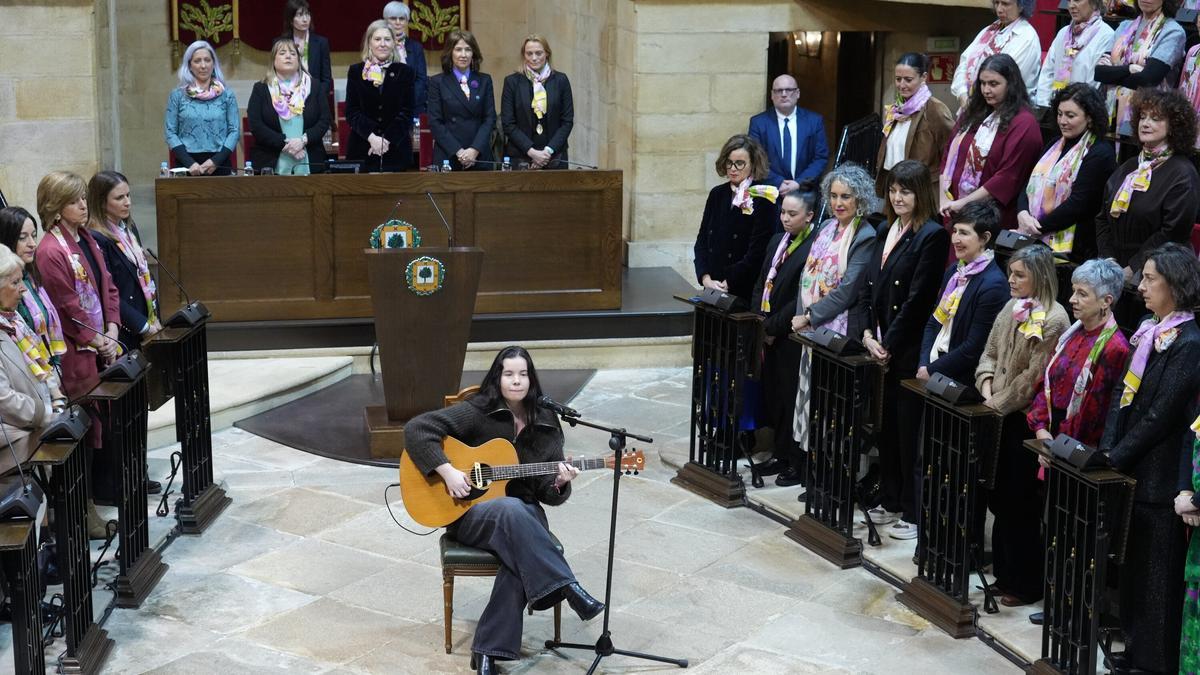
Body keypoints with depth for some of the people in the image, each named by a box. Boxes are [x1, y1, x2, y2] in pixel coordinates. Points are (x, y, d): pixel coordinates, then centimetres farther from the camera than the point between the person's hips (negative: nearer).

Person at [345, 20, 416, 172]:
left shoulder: (404, 71, 6)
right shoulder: (356, 71, 7)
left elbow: (406, 112, 1)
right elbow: (351, 112, 2)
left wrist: (386, 140, -11)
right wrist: (371, 137, -13)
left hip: (396, 150, 0)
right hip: (362, 151, 0)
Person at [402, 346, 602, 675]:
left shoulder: (546, 425, 6)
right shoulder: (477, 412, -6)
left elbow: (547, 493, 7)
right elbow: (416, 428, -13)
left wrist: (559, 483, -17)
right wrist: (447, 471, -21)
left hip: (524, 512, 3)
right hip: (470, 513, -3)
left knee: (521, 553, -33)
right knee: (512, 510, -39)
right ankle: (567, 587, -36)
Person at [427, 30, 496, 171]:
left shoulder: (485, 81, 11)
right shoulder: (437, 82, 4)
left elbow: (490, 118, 5)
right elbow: (435, 122, -2)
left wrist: (475, 150, -9)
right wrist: (458, 151, -11)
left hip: (480, 157, 2)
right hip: (447, 157, -2)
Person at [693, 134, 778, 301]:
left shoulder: (763, 200, -7)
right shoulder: (717, 194, 9)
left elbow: (757, 251, -11)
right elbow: (702, 240, 9)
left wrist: (728, 283, -12)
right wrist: (705, 278, -5)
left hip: (744, 290, -5)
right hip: (713, 287, 5)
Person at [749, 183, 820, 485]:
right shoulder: (777, 241, 11)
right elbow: (761, 285, 15)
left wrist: (772, 327, -13)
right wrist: (758, 321, 3)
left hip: (792, 337, -8)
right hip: (768, 334, 8)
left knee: (792, 399, 0)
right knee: (773, 395, 13)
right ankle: (781, 455, 26)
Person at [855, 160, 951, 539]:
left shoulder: (933, 236, -12)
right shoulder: (886, 232, 13)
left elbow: (918, 299, -16)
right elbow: (868, 287, 11)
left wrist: (889, 344, -13)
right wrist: (867, 333, -2)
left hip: (909, 349, -7)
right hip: (881, 347, 7)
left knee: (909, 430, -1)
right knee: (886, 426, 14)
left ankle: (914, 512, 9)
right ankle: (890, 501, 27)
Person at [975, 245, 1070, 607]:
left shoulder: (1052, 320, -16)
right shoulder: (1011, 308, 9)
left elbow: (1032, 378, -17)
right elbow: (989, 354, 13)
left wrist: (999, 404, -12)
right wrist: (987, 391, -2)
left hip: (1025, 421, -8)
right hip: (1000, 417, 8)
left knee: (1020, 506, 1)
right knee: (998, 497, 14)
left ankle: (1026, 585, 13)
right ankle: (1003, 572, 28)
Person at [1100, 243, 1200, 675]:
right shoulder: (1148, 330, 9)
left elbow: (1160, 415, -19)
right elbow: (1122, 391, 10)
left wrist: (1117, 458, -14)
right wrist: (1108, 448, 0)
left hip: (1160, 476, -8)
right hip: (1132, 470, 8)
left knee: (1156, 572, 2)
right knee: (1132, 565, 17)